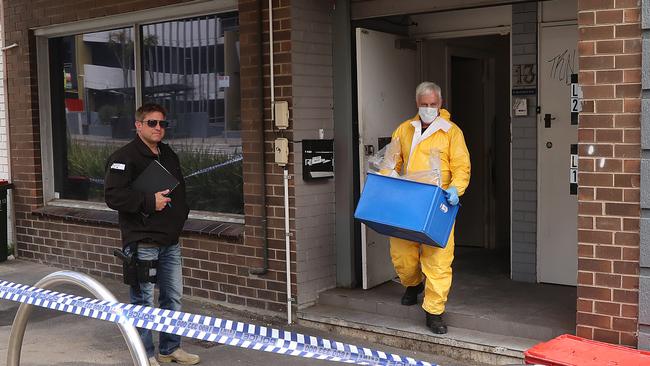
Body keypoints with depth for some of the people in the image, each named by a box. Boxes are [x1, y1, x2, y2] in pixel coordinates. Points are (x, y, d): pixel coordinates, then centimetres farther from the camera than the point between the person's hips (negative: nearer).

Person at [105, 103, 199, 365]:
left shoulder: (169, 156, 16)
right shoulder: (125, 157, -10)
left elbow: (180, 189, 28)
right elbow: (112, 195, -21)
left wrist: (181, 213, 12)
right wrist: (149, 202, -21)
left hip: (170, 241, 8)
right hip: (142, 243, -8)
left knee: (173, 297, 14)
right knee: (143, 301, 1)